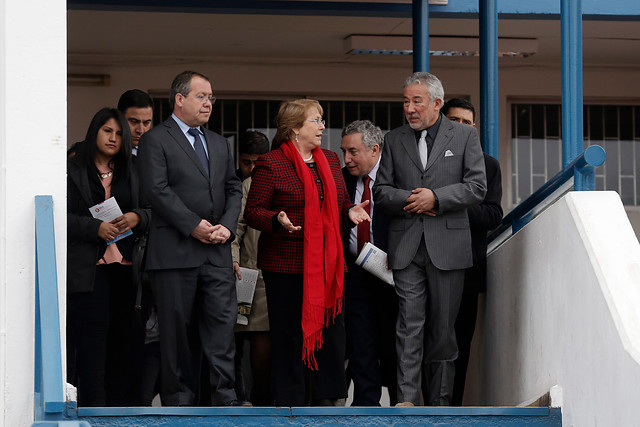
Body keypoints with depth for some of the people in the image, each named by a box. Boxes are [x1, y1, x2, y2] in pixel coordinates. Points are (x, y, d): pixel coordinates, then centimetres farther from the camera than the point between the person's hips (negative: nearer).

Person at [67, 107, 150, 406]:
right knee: (91, 340, -9)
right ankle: (93, 412, -9)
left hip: (123, 267, 5)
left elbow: (151, 211, 15)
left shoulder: (130, 174, 20)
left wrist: (137, 218, -7)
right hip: (87, 268, -4)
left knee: (121, 342, 2)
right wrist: (96, 228, -15)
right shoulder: (73, 171, 5)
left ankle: (115, 407, 6)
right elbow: (61, 216, -4)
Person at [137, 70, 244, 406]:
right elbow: (157, 190, -11)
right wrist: (193, 225, -14)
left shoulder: (219, 144, 20)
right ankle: (179, 398, 6)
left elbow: (233, 189, 17)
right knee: (177, 328, 0)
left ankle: (224, 397, -1)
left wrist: (227, 225, -1)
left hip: (217, 252, 5)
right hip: (175, 250, -5)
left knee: (222, 322, -2)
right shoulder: (155, 140, -1)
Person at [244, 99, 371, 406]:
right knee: (290, 335, -3)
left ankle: (328, 398, 13)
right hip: (288, 266, -6)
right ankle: (290, 403, 3)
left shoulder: (329, 160, 15)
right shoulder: (271, 164, -5)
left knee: (331, 328, 5)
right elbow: (253, 212, -6)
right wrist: (278, 220, -24)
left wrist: (350, 212, 2)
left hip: (327, 263, 6)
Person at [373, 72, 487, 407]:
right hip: (407, 246, 1)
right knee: (410, 324, -8)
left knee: (442, 327, 4)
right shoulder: (394, 140, 12)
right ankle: (407, 398, -13)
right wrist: (410, 200, -8)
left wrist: (436, 197, -12)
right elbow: (381, 190, 10)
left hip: (448, 245, -1)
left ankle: (439, 401, 10)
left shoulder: (464, 136, 6)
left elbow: (476, 187, -1)